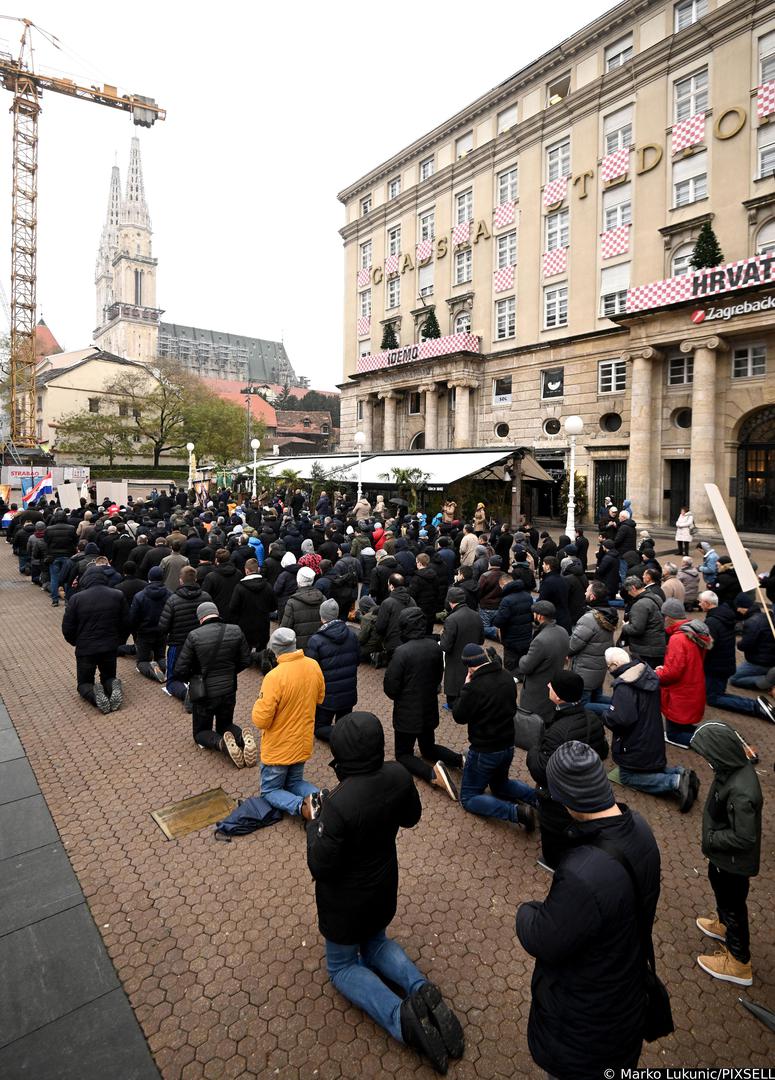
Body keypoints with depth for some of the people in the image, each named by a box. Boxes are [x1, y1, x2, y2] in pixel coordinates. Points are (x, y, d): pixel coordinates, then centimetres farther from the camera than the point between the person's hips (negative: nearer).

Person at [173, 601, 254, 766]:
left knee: (201, 732, 19)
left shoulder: (194, 636, -17)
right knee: (225, 725, 26)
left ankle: (222, 743, -14)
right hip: (229, 692, 3)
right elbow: (245, 661, 1)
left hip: (204, 694, -3)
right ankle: (243, 737, -8)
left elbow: (180, 671, -14)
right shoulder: (236, 631, -9)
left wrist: (192, 678, 8)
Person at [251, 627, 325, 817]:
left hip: (277, 749, -5)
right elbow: (319, 698, 9)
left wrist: (260, 701, -5)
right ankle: (317, 796, -4)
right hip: (303, 744, 5)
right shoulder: (314, 666, -9)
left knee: (270, 790, 16)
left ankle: (301, 806, -12)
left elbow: (261, 720, -22)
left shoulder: (274, 676, -28)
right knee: (294, 782, 27)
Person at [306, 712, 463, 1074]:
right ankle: (422, 990, 7)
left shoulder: (339, 803, -38)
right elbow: (411, 817, 0)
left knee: (342, 965, 21)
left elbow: (321, 867, -26)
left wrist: (314, 824, -12)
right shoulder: (398, 776, -22)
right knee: (376, 943, 32)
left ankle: (399, 1016, -2)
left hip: (346, 898, -5)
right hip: (383, 885, 5)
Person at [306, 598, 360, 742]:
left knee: (320, 728, 15)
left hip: (327, 696, -4)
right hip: (349, 693, 4)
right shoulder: (352, 635, -3)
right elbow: (358, 659, 9)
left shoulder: (316, 641, -20)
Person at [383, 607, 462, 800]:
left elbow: (390, 686, -18)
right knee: (428, 747, 27)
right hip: (430, 710, 6)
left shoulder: (402, 652, -25)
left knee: (403, 754, 13)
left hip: (407, 713, -6)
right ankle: (459, 760, 2)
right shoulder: (435, 646, -6)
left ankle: (433, 773, -14)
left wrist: (398, 698, 3)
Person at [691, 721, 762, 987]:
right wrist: (712, 839, 4)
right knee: (717, 883, 32)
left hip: (734, 861, -8)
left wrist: (710, 839, -18)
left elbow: (744, 838, -31)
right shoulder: (735, 766, -14)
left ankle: (739, 963, 39)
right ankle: (723, 925, 60)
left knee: (733, 904, 15)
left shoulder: (740, 792, -41)